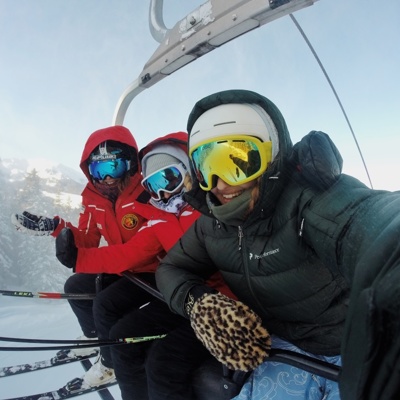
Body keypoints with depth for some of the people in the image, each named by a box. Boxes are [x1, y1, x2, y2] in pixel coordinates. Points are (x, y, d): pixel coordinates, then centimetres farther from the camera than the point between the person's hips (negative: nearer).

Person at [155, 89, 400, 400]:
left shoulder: (311, 194, -25)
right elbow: (172, 268, 3)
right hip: (284, 349, 5)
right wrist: (197, 301, -19)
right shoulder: (213, 221, -4)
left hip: (358, 350, -4)